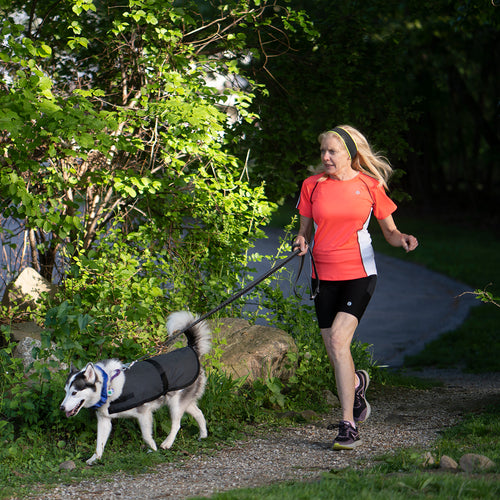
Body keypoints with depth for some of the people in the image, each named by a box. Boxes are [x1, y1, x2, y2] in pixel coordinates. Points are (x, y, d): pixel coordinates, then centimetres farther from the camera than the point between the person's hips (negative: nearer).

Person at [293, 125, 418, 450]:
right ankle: (357, 383, 44)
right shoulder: (312, 185, 3)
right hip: (323, 274, 3)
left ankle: (348, 426, -16)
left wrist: (404, 239, -15)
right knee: (335, 352, 7)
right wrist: (301, 241, -10)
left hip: (358, 273, -3)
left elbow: (390, 231, 7)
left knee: (339, 339, -21)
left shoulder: (370, 185, -1)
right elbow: (305, 228, 12)